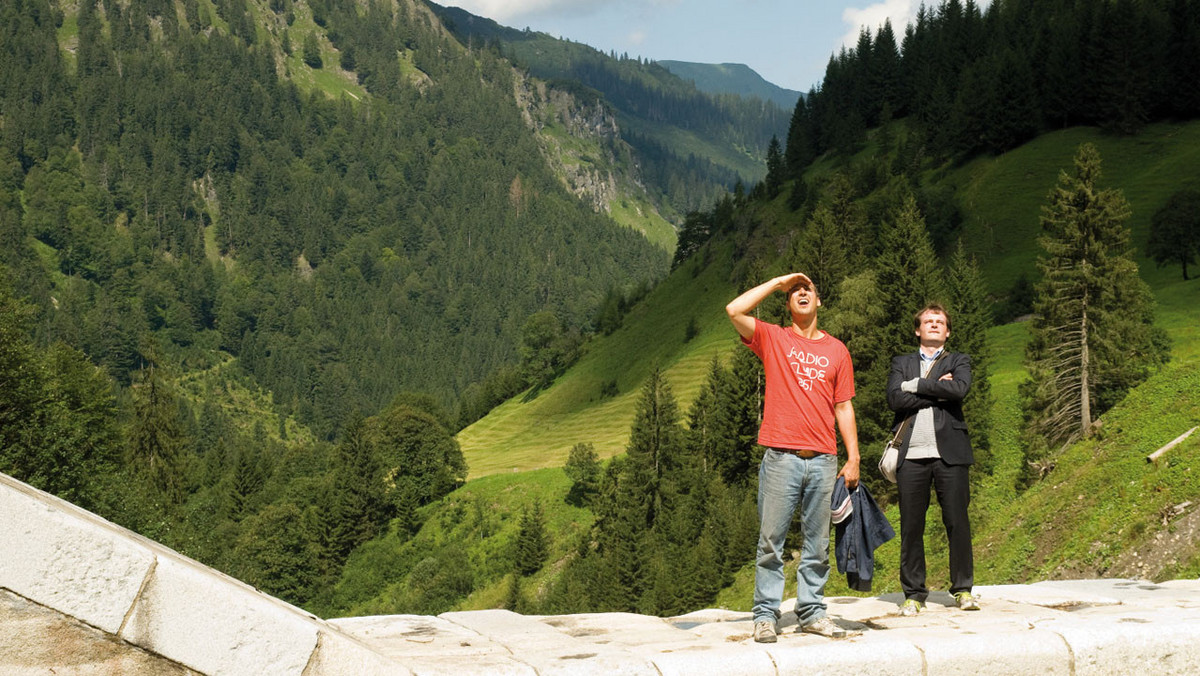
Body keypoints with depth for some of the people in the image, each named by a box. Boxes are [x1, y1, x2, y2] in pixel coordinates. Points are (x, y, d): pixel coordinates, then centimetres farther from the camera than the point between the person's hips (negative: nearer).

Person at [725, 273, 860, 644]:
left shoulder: (836, 350, 14)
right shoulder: (772, 338, 8)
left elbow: (844, 407, 14)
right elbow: (734, 310, -9)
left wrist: (853, 459, 6)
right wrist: (779, 282, 1)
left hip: (823, 460, 2)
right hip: (781, 457, -2)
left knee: (817, 542, 7)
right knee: (771, 540, -1)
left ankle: (812, 612, 16)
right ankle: (765, 615, 4)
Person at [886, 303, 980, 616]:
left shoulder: (958, 361, 15)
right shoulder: (901, 364, 17)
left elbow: (960, 389, -8)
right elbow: (894, 399, -1)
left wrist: (916, 385, -4)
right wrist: (936, 390, -5)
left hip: (949, 452, -1)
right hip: (911, 455, 1)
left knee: (958, 523, -2)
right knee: (911, 526, 0)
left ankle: (963, 590, 8)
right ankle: (914, 594, 7)